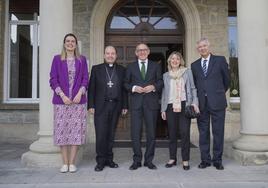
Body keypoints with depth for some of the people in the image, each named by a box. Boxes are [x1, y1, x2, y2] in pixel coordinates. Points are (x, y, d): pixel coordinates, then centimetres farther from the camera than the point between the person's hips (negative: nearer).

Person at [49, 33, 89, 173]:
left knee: (76, 130, -1)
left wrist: (80, 93, -9)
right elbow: (53, 79, 2)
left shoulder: (82, 59, 11)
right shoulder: (57, 59, 9)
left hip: (78, 100, 0)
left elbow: (85, 79, 6)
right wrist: (62, 95, -9)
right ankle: (65, 163, 10)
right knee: (62, 130, -1)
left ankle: (72, 163, 8)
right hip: (61, 100, 0)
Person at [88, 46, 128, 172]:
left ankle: (109, 159, 18)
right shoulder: (96, 69, 8)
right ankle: (100, 161, 6)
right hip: (101, 106, -2)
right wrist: (91, 105, -4)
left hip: (115, 106, 2)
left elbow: (124, 89, 10)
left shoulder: (122, 70, 12)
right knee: (101, 134, -4)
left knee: (111, 134, 7)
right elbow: (91, 88, 4)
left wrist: (125, 106, 4)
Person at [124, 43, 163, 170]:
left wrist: (153, 87, -9)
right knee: (135, 133, 0)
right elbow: (126, 83, 9)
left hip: (151, 102, 1)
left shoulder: (155, 66, 13)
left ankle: (149, 160, 17)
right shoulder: (130, 67, 12)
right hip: (136, 103, 0)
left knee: (151, 132, 4)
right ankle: (137, 160, 12)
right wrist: (134, 88, -9)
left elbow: (160, 82, 10)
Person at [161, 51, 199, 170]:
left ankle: (185, 160, 1)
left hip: (184, 105, -2)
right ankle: (172, 159, 14)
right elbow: (164, 93, 15)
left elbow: (193, 88, 8)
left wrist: (194, 103, -5)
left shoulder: (187, 72, 12)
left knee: (185, 133, -7)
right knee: (172, 134, 4)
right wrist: (163, 109, 9)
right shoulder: (166, 75, 16)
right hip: (171, 107, 2)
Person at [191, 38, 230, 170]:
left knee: (218, 132, 3)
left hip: (217, 102, -2)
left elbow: (227, 79, 12)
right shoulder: (194, 65, 12)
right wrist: (197, 99, 9)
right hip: (201, 103, 2)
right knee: (203, 133, 6)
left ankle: (217, 160, 14)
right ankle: (205, 159, 15)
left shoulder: (220, 60, 5)